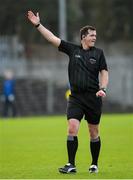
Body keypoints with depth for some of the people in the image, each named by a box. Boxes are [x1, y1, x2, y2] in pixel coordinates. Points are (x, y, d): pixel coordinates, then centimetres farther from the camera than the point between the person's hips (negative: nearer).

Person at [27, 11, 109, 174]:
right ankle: (71, 165, -10)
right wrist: (38, 25, -2)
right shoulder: (72, 49, 6)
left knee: (94, 133, 6)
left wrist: (102, 89, -11)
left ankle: (94, 165, 20)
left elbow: (104, 73, 6)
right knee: (72, 129, -12)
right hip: (75, 97, 0)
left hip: (93, 98, 0)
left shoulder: (98, 53, 5)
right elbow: (52, 38, 4)